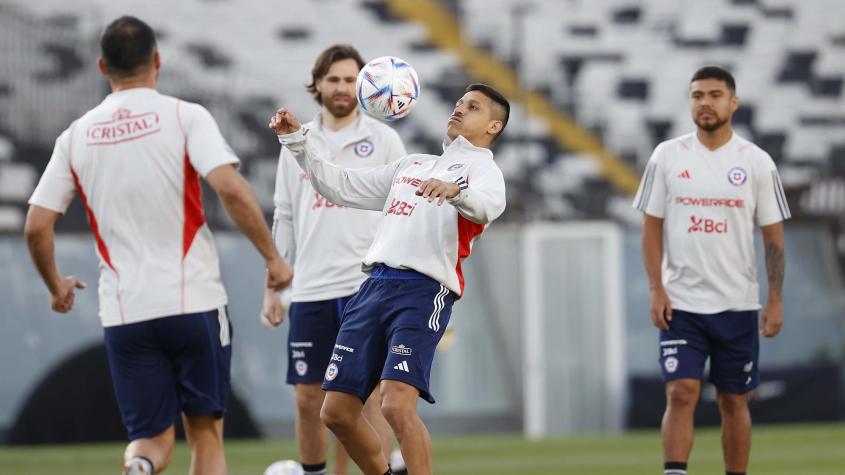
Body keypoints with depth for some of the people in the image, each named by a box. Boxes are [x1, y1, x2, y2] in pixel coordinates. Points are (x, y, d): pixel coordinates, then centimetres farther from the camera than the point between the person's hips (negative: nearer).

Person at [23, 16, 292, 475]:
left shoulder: (75, 136, 6)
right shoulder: (184, 116, -4)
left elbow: (36, 227, 6)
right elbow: (231, 189, -17)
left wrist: (56, 285, 24)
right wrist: (272, 257, -5)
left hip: (123, 312, 2)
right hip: (194, 300, -2)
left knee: (152, 438, 9)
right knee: (205, 431, 12)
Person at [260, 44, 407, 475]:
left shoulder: (383, 140, 3)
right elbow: (284, 218, 14)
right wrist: (272, 286, 10)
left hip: (368, 286, -3)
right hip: (310, 290, 3)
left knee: (371, 392, -8)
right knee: (308, 398, 4)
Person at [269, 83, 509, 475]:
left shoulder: (482, 168, 5)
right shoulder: (412, 165, 28)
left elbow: (488, 204, -20)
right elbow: (342, 186, 31)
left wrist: (455, 190, -42)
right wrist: (298, 140, 21)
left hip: (424, 291, -7)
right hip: (376, 285, 7)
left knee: (397, 406, -23)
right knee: (337, 412, 4)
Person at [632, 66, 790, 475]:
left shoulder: (756, 162, 0)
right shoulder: (667, 156, 1)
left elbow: (773, 236, 3)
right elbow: (652, 227, 4)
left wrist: (775, 300, -4)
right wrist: (656, 290, -6)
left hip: (737, 303, 1)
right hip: (681, 302, -1)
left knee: (734, 402, 8)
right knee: (681, 394, -12)